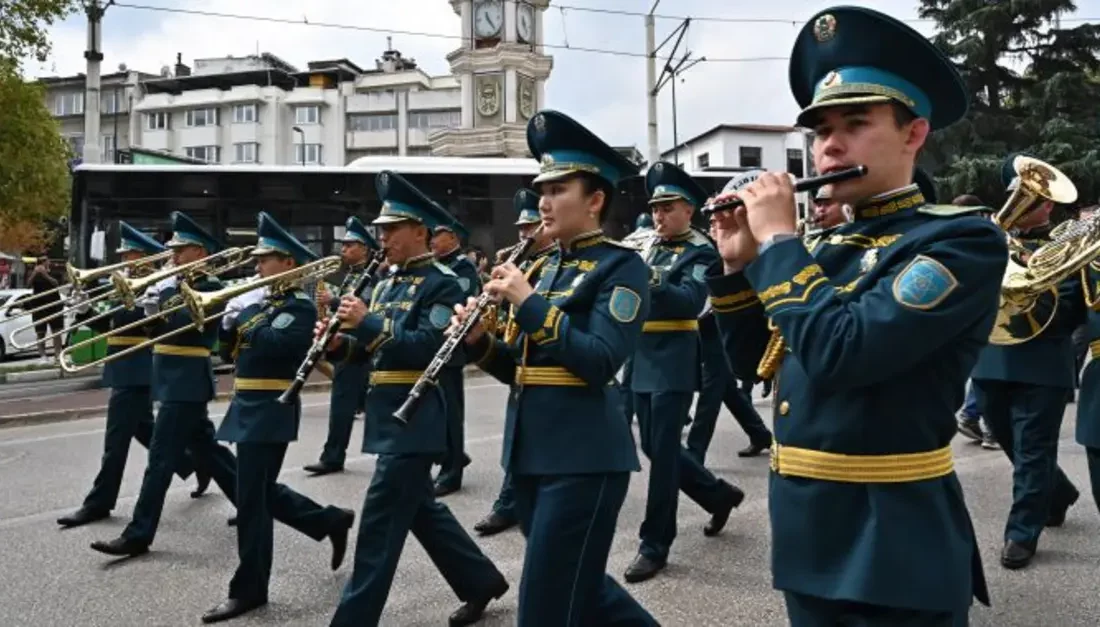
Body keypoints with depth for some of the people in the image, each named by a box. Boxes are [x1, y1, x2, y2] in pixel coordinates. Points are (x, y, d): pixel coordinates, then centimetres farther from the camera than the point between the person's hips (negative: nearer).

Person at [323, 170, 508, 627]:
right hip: (389, 414, 9)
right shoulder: (387, 281, 16)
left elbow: (430, 347, -22)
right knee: (420, 510, 17)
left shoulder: (442, 284, -10)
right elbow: (372, 347, 17)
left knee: (380, 523, -5)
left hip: (415, 417, -9)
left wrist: (367, 322, -24)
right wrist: (339, 343, -3)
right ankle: (482, 582, 33)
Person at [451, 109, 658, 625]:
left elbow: (601, 361, -21)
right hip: (531, 451, 8)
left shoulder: (621, 265, -8)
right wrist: (479, 341, -2)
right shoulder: (548, 267, 15)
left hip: (583, 455, -8)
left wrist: (528, 302, -19)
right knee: (574, 585, 20)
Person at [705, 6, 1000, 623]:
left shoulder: (965, 240, -14)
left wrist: (778, 239, -17)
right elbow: (752, 359, 11)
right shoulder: (826, 249, 8)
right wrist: (737, 261, 0)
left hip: (895, 545, -7)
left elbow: (840, 353, -28)